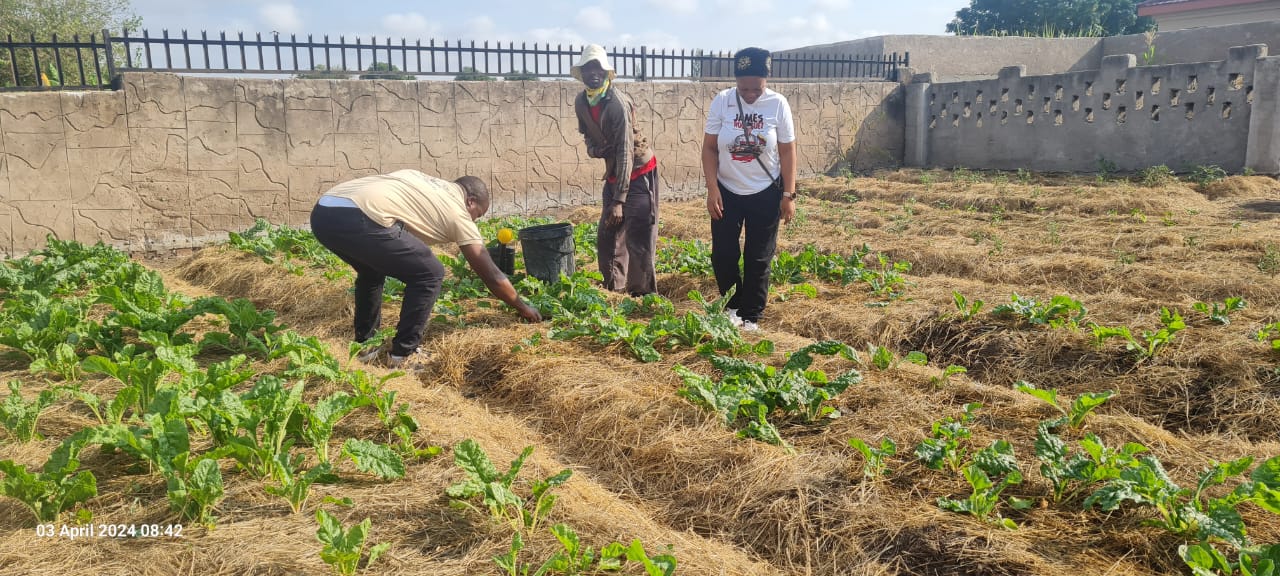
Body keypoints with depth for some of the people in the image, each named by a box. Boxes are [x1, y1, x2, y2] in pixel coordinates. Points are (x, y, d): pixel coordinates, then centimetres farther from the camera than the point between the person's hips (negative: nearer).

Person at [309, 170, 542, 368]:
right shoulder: (457, 212, 14)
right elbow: (491, 276, 18)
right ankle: (403, 355, 13)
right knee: (429, 274, 8)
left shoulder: (425, 183, 32)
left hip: (323, 212, 9)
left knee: (372, 270, 34)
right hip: (358, 219, -8)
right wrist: (523, 308, 31)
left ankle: (365, 346, 36)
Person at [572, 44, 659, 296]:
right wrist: (594, 149, -12)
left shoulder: (617, 103, -24)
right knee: (607, 237, 10)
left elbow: (625, 152, -26)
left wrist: (619, 200, -28)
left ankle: (643, 295, 1)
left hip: (638, 173, -7)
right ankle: (613, 290, 24)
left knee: (638, 240, -9)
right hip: (614, 173, 8)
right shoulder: (581, 102, -1)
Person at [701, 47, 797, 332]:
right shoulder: (722, 102, -9)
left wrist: (788, 195, -6)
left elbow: (787, 151, -4)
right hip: (727, 191, 1)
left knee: (758, 259, 5)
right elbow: (709, 148, -5)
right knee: (723, 254, 4)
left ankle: (751, 317, 19)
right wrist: (712, 189, -11)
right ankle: (732, 307, 26)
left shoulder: (778, 104, -9)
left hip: (766, 194, -1)